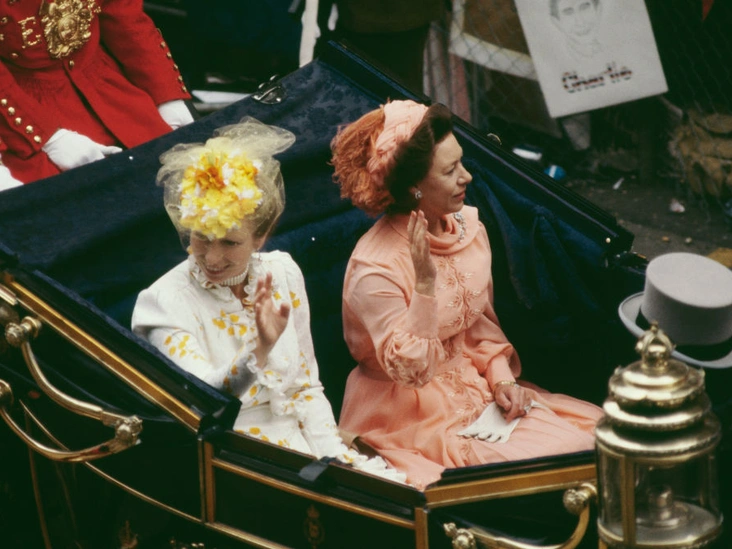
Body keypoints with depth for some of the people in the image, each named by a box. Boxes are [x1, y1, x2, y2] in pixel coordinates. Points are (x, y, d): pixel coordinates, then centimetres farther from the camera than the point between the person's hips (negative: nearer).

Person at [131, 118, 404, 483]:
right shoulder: (165, 302, -8)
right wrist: (259, 351, -37)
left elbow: (306, 388, 13)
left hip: (299, 447, 5)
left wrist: (333, 459, -1)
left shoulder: (282, 274, 8)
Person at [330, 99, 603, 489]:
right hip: (409, 417, -7)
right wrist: (425, 283, -30)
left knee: (595, 430, -8)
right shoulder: (375, 268, -22)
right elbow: (410, 369, -22)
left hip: (474, 388, 8)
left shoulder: (468, 228, 0)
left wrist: (501, 377, -3)